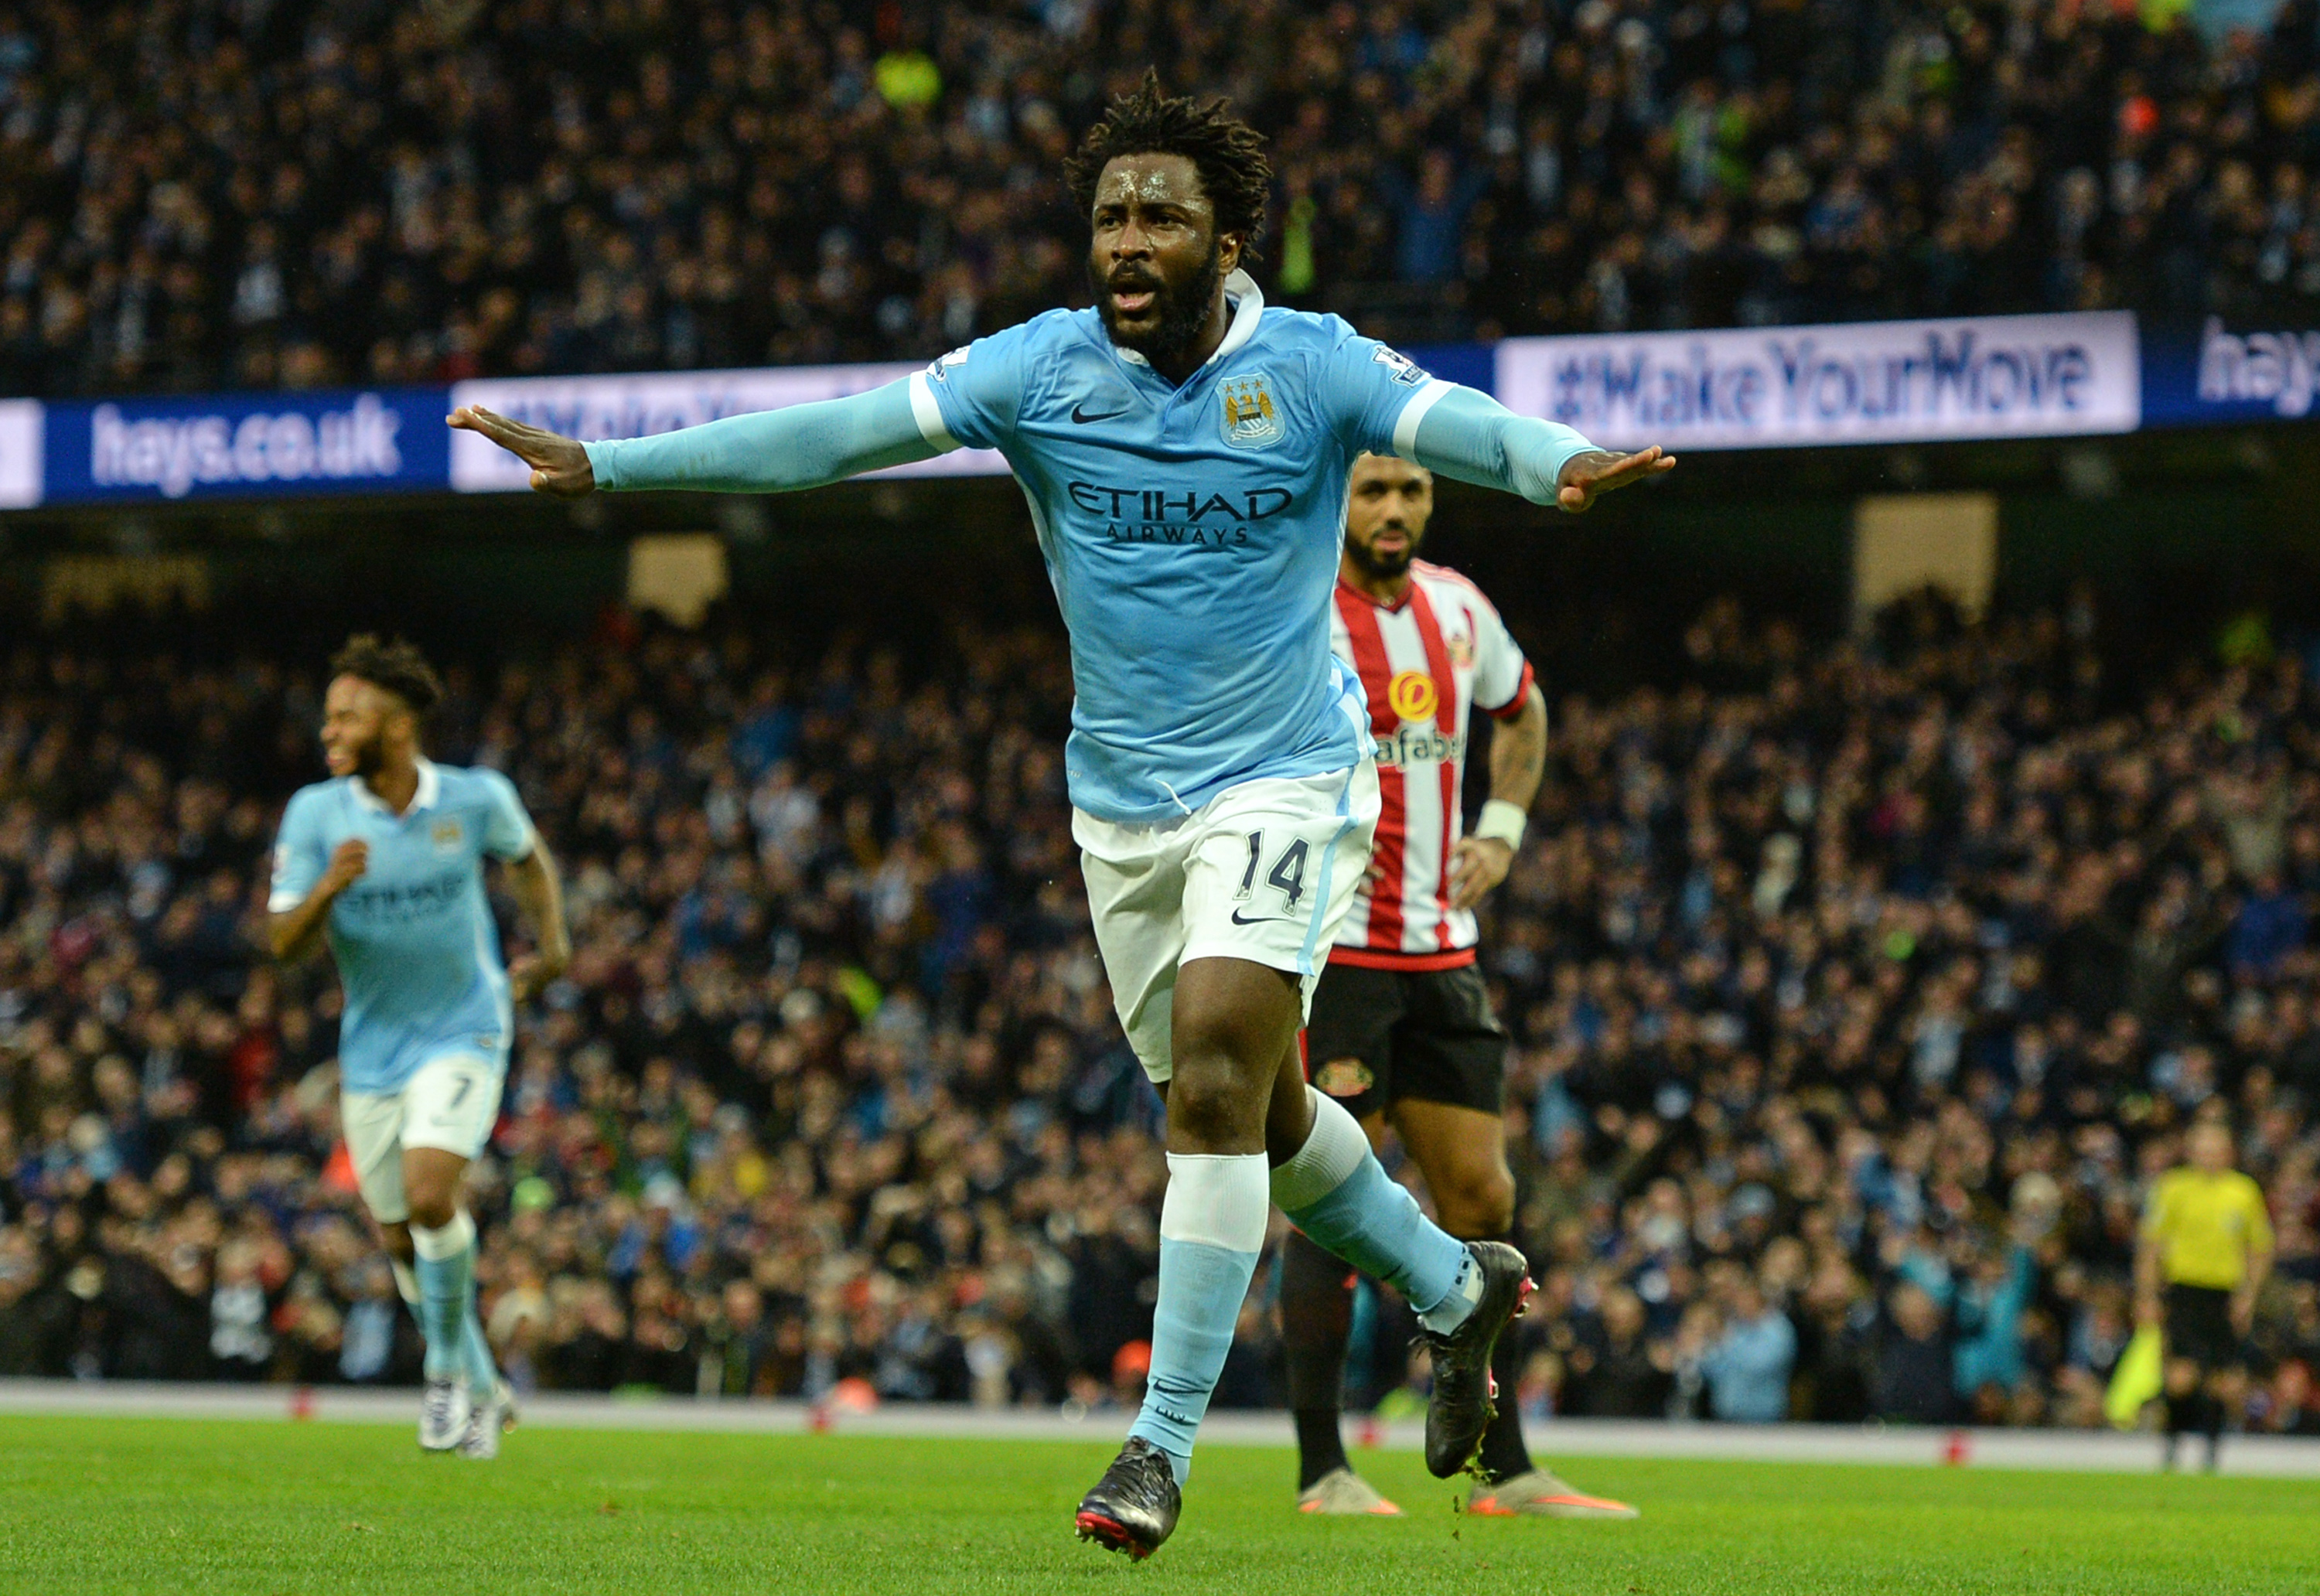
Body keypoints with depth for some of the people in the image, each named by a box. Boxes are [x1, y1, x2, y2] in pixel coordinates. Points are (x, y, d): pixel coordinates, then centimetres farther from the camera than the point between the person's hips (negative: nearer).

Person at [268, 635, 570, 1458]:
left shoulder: (476, 798, -10)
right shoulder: (315, 813, -9)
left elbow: (528, 856, 13)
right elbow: (285, 942, -12)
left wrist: (550, 945, 5)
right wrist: (330, 885, -30)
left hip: (462, 1032, -3)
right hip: (372, 1048, 3)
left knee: (429, 1196, -23)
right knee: (402, 1239, 8)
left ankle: (449, 1369, -1)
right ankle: (483, 1391, 30)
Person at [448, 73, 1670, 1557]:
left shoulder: (1312, 367, -11)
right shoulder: (1045, 367, -5)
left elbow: (1451, 421, -27)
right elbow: (840, 433, -9)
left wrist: (1562, 464, -50)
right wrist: (604, 461, -16)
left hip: (1283, 784, -4)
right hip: (1122, 806, 4)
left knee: (1216, 1078, -19)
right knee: (1255, 1107, 14)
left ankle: (1163, 1441, -14)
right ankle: (1455, 1284, 41)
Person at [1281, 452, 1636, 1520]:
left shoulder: (1458, 609, 9)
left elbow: (1521, 710, 28)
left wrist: (1501, 831, 14)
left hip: (1440, 953, 6)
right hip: (1328, 946, -6)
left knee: (1481, 1200, 5)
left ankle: (1503, 1471, 10)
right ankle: (1322, 1471, 1)